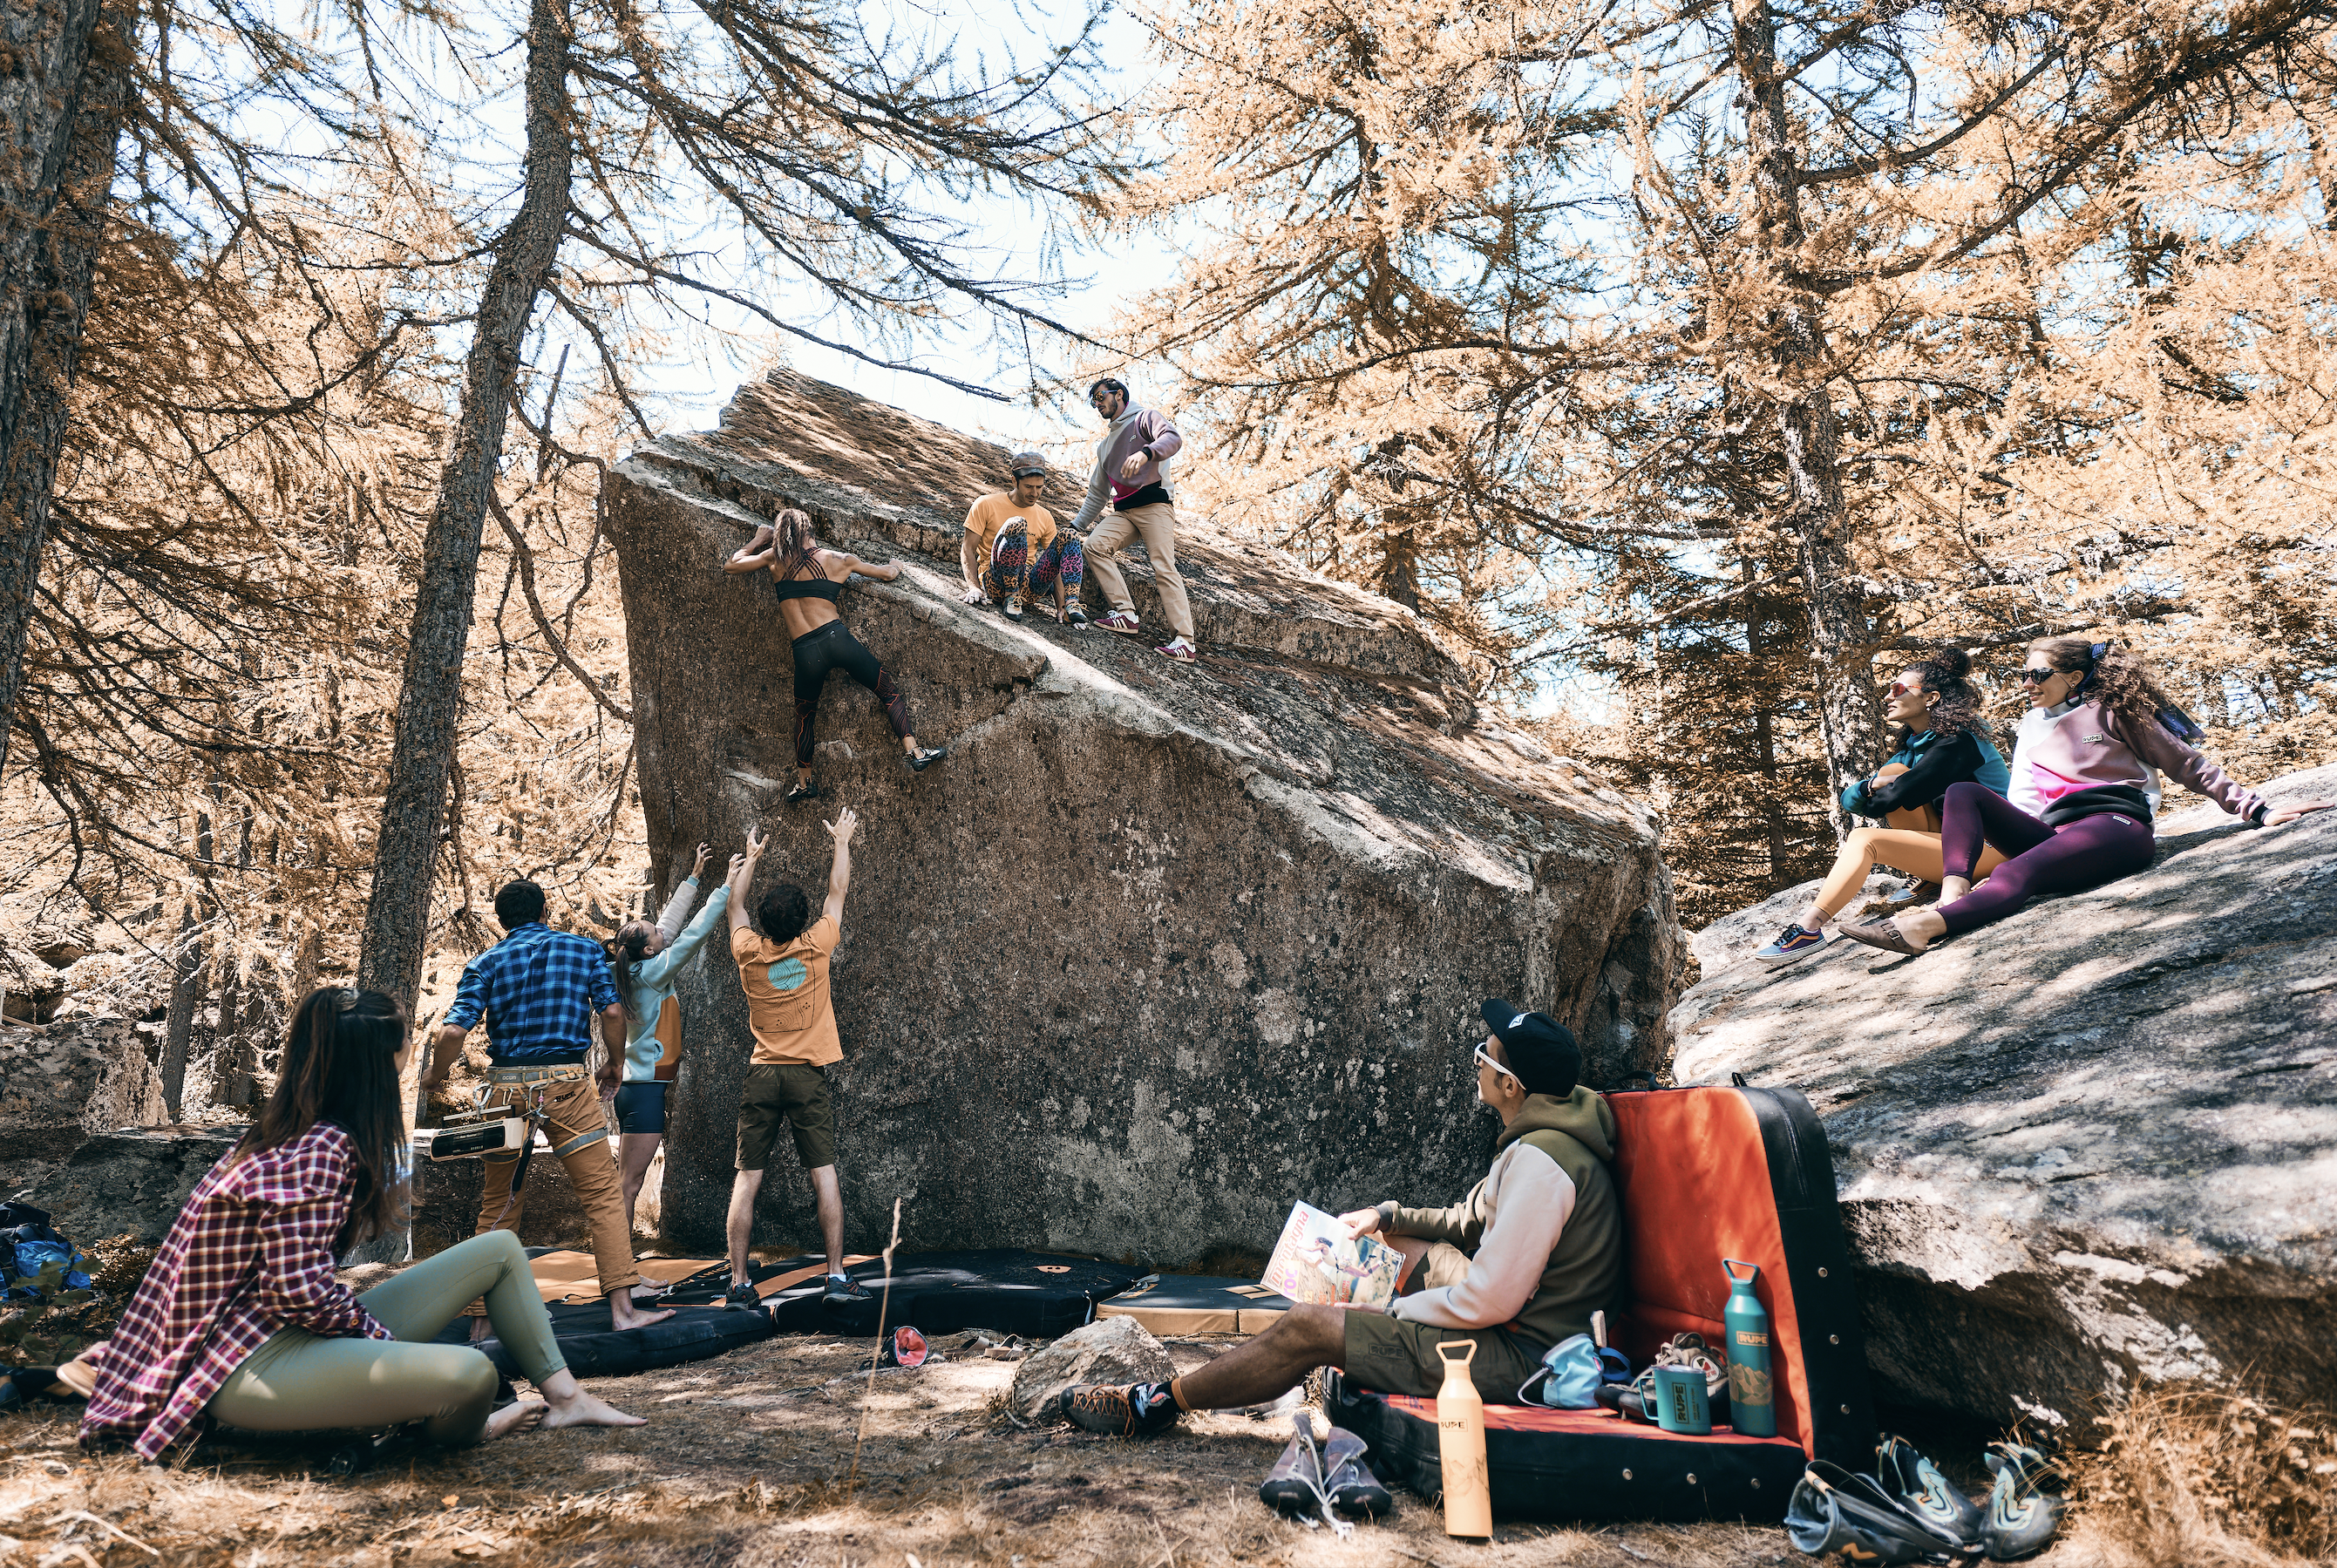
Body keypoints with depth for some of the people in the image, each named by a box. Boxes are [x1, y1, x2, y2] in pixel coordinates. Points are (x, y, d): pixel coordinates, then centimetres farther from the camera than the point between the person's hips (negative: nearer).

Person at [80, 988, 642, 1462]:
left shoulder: (294, 1133, 11)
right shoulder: (321, 1150, -21)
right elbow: (301, 1292, -25)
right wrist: (387, 1337, -14)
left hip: (303, 1330, 11)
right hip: (251, 1368, -11)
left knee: (501, 1248, 7)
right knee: (468, 1375, -33)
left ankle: (564, 1395, 7)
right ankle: (457, 1430, 4)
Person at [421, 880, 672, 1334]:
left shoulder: (485, 963, 7)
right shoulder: (584, 948, 8)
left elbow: (454, 1031, -4)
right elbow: (612, 1012, 0)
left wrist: (434, 1075, 15)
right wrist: (613, 1065, 14)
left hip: (506, 1086, 2)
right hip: (567, 1081, -2)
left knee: (497, 1204, 14)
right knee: (603, 1194, -1)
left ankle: (482, 1321, 20)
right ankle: (622, 1309, -8)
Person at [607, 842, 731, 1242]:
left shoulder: (637, 970, 9)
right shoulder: (652, 972, -14)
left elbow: (671, 923, 17)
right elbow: (694, 934, -15)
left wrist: (694, 877, 22)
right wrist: (727, 885, -11)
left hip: (632, 1086, 9)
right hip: (647, 1089, -9)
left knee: (626, 1180, 11)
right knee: (629, 1183, -8)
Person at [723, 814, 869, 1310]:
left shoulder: (750, 953, -1)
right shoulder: (814, 947, -5)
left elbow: (735, 904, 19)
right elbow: (837, 892, 10)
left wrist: (751, 858, 34)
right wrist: (842, 841, 23)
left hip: (761, 1077, 2)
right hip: (808, 1076, -2)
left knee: (746, 1180, 4)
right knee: (825, 1175, 0)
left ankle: (739, 1282, 4)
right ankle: (837, 1276, -1)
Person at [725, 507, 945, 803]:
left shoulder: (774, 559, 10)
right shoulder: (838, 560, 10)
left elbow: (730, 565, 24)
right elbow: (888, 574, 22)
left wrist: (758, 540, 37)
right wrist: (894, 565, 45)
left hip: (805, 653, 2)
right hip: (836, 638, -1)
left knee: (804, 714, 23)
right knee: (889, 692, 14)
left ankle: (804, 783, 31)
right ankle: (914, 753, 5)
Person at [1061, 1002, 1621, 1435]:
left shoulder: (1540, 1162, -26)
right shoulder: (1544, 1133, 6)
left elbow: (1492, 1301, -25)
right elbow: (1471, 1218, 18)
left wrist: (1400, 1309, -10)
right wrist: (1386, 1216, 9)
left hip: (1521, 1354, -10)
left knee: (1306, 1328, -8)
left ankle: (1157, 1404, 9)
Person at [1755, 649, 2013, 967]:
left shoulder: (1957, 742, -14)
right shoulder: (1914, 743, 13)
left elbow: (1898, 796, -24)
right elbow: (1850, 799, 6)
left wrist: (1862, 792, -3)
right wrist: (1874, 784, -17)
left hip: (1992, 847, -9)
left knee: (1865, 840, -22)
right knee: (1893, 773, -3)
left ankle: (1809, 930, -27)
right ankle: (1932, 875, -4)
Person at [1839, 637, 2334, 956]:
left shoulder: (2113, 711, 10)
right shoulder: (2031, 725, 25)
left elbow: (2189, 766, 12)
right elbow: (2021, 800, 25)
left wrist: (2259, 811, 7)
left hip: (2116, 826, -6)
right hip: (2050, 835, 6)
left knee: (2020, 872, -37)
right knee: (1963, 792, -18)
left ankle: (1924, 927, -63)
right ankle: (1952, 898, -42)